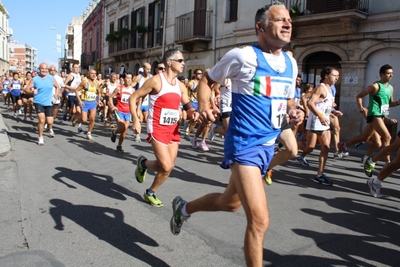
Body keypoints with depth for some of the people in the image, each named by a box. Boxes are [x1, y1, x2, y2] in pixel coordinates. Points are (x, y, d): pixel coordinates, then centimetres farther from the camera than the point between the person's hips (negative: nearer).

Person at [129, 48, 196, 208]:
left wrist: (192, 112, -8)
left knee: (168, 166, 8)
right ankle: (143, 163, 19)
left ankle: (150, 193, 29)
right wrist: (135, 120, -16)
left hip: (173, 129, 7)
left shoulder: (180, 85, 8)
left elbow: (187, 105, 16)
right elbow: (133, 98, -7)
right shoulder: (156, 80, -11)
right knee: (166, 166, -13)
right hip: (157, 129, -7)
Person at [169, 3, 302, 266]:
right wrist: (204, 106, -16)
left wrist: (293, 114, 0)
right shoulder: (243, 56, -10)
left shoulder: (291, 63, 9)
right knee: (260, 219, -14)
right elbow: (207, 80, 1)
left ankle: (184, 207, 49)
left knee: (230, 202, 23)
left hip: (268, 145, 8)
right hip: (245, 144, -8)